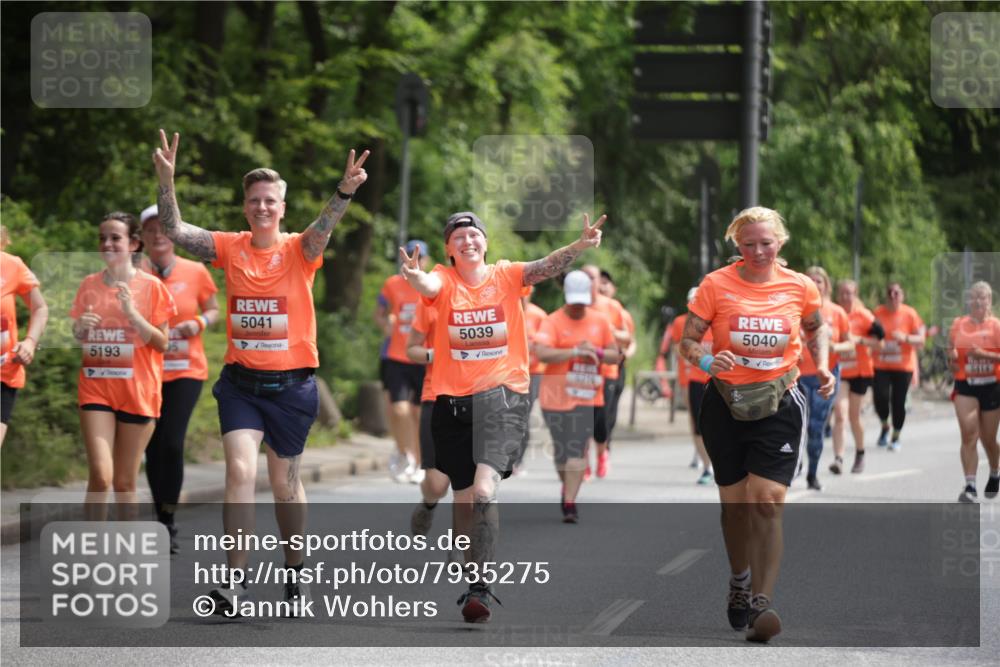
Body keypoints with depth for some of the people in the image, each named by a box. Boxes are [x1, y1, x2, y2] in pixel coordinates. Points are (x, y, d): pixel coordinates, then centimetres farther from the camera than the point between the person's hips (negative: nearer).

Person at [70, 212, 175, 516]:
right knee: (100, 474, -15)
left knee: (125, 481, 5)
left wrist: (132, 313, -16)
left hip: (138, 391, -1)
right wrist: (80, 328, -7)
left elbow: (162, 343, -3)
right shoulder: (89, 285, 6)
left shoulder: (151, 286, -2)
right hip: (96, 388, 1)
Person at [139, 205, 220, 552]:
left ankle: (168, 522, -5)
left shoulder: (195, 272, 0)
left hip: (186, 371, -1)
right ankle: (161, 517, 20)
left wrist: (199, 322, -9)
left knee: (172, 443, -15)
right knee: (153, 447, 5)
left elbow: (213, 310, 12)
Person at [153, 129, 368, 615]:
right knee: (240, 471, -14)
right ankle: (235, 578, -10)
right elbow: (174, 230, -7)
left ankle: (294, 575, 27)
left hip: (291, 383, -1)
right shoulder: (230, 248, 1)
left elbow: (322, 229, -25)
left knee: (285, 482, 10)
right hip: (241, 382, 1)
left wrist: (344, 193, -45)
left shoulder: (298, 251, -5)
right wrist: (166, 181, -22)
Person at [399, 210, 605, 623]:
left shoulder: (506, 275, 0)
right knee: (464, 499, 13)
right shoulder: (443, 280, 1)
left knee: (484, 488, -22)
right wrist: (414, 277, -47)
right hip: (453, 400, 3)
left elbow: (546, 267, -16)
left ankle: (481, 587, -25)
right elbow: (428, 287, -22)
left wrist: (581, 246, -36)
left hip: (501, 394, -3)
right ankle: (475, 584, 30)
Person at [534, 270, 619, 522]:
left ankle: (569, 503, -10)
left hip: (587, 396, 1)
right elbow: (542, 353, -19)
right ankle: (568, 490, 32)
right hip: (556, 396, -1)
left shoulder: (600, 321, 8)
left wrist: (597, 353, -8)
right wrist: (575, 351, -25)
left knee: (577, 449, -9)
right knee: (561, 449, 7)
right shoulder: (553, 322, -5)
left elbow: (615, 355, 13)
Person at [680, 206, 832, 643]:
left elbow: (816, 328, 19)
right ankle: (739, 582, 37)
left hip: (780, 405, -1)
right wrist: (706, 360, -25)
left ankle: (761, 602, -15)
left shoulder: (800, 287, -1)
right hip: (726, 404, 1)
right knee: (734, 504, 11)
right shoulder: (716, 285, -6)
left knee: (767, 502, -13)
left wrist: (822, 365, 2)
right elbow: (688, 340, -3)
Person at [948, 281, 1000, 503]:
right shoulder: (958, 325, 5)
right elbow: (951, 352, 19)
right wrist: (952, 356, -3)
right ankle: (970, 486, -16)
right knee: (968, 434, -14)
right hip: (965, 387, 1)